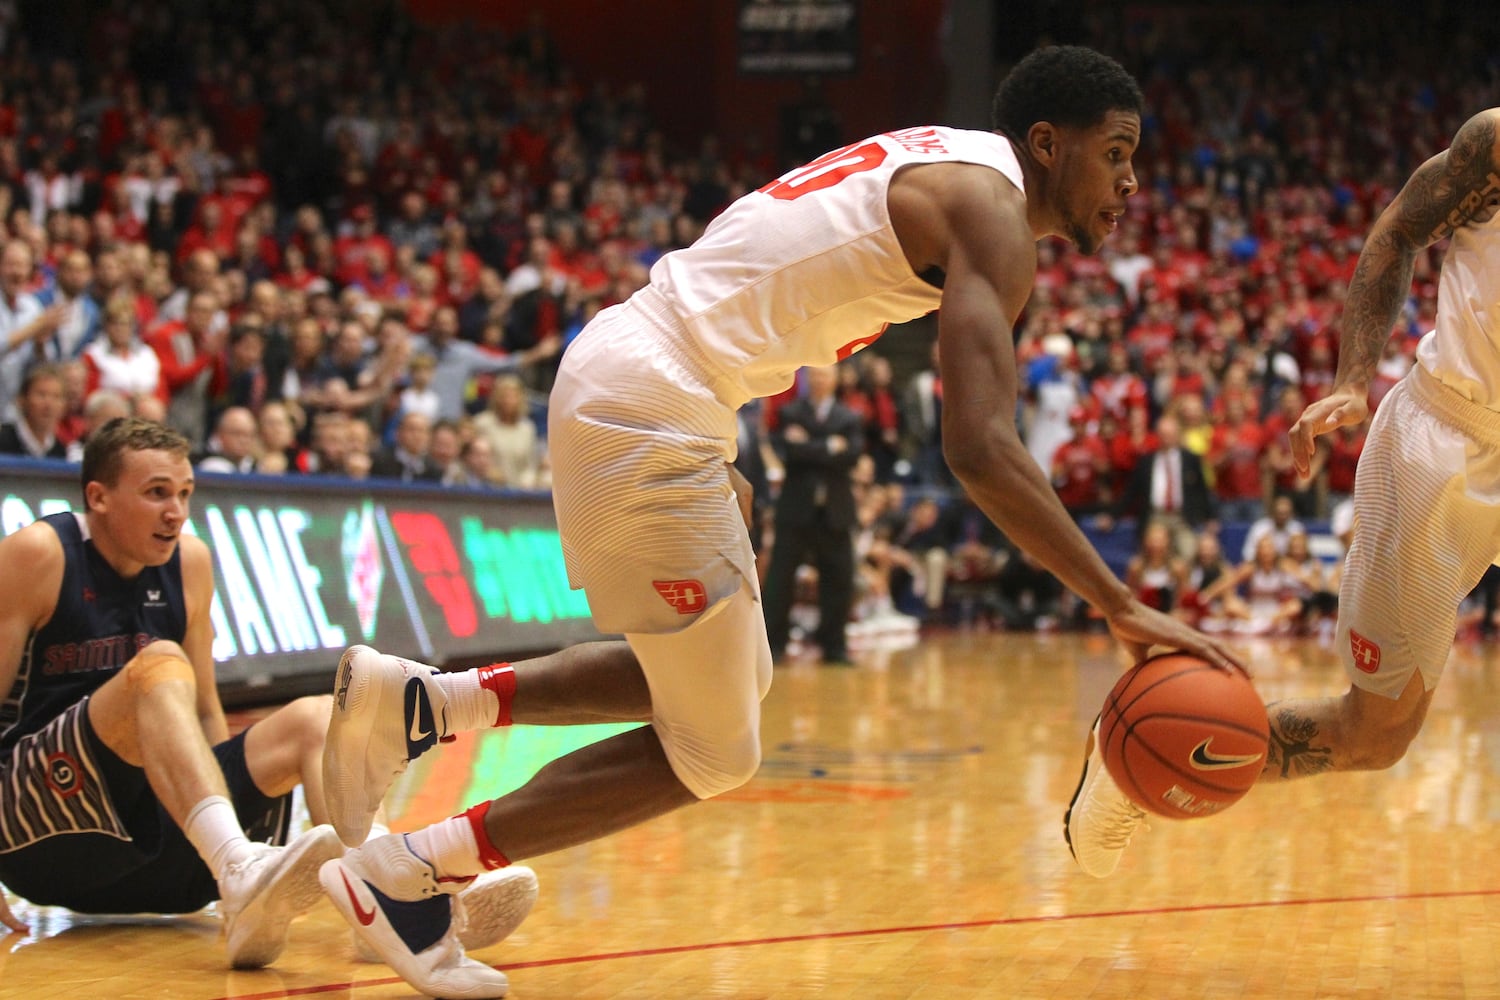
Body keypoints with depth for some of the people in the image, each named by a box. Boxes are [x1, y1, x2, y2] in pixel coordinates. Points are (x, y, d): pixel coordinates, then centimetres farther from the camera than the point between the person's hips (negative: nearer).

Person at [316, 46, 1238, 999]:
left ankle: (419, 701, 16)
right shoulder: (991, 210, -10)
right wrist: (1123, 607, -23)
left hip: (615, 368, 10)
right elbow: (981, 447, -23)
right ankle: (402, 875, 6)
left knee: (727, 683, 21)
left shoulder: (925, 168, 19)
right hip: (650, 409, -10)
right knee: (711, 754, 2)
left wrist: (716, 467, 23)